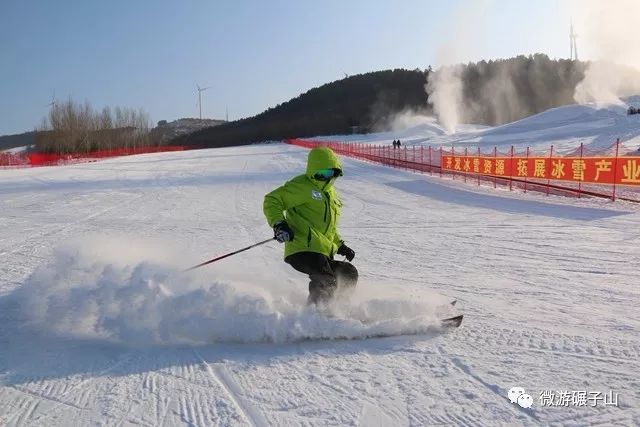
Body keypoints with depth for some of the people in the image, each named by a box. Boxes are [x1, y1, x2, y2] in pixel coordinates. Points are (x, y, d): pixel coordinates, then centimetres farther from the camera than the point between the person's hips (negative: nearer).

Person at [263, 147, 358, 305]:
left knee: (349, 274, 10)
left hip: (324, 252, 9)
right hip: (304, 249, -9)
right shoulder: (302, 186, -2)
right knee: (326, 283, -23)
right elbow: (272, 201, -6)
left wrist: (340, 246, 28)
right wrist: (279, 224, -22)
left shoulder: (330, 192, 25)